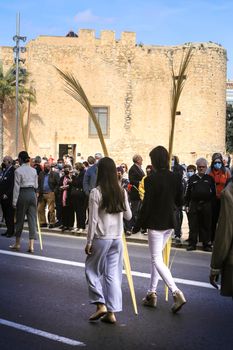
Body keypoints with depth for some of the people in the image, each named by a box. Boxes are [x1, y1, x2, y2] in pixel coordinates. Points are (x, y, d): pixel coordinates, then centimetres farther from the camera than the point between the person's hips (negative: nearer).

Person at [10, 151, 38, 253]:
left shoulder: (18, 171, -7)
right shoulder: (34, 170, 7)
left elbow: (17, 187, -8)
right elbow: (36, 185, 10)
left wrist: (14, 201, -5)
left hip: (23, 194, -4)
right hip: (32, 194, 4)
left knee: (20, 219, 8)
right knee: (32, 219, 2)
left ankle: (17, 243, 20)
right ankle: (31, 245, -4)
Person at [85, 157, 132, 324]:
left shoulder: (96, 192, -12)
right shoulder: (122, 192, 1)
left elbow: (93, 220, -11)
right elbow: (128, 216, 9)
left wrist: (89, 242, -3)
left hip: (101, 238, -4)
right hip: (117, 238, 5)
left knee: (92, 270, 12)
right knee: (113, 274, 9)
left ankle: (101, 305, 2)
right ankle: (112, 312, 10)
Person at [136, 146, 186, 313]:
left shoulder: (151, 179, -17)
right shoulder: (176, 178, 1)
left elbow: (147, 203, -15)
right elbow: (180, 201, 7)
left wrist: (142, 222, -2)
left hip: (155, 224, -7)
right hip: (170, 223, 7)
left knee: (157, 259, -2)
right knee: (157, 257, 18)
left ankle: (177, 293, -16)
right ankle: (152, 293, 23)